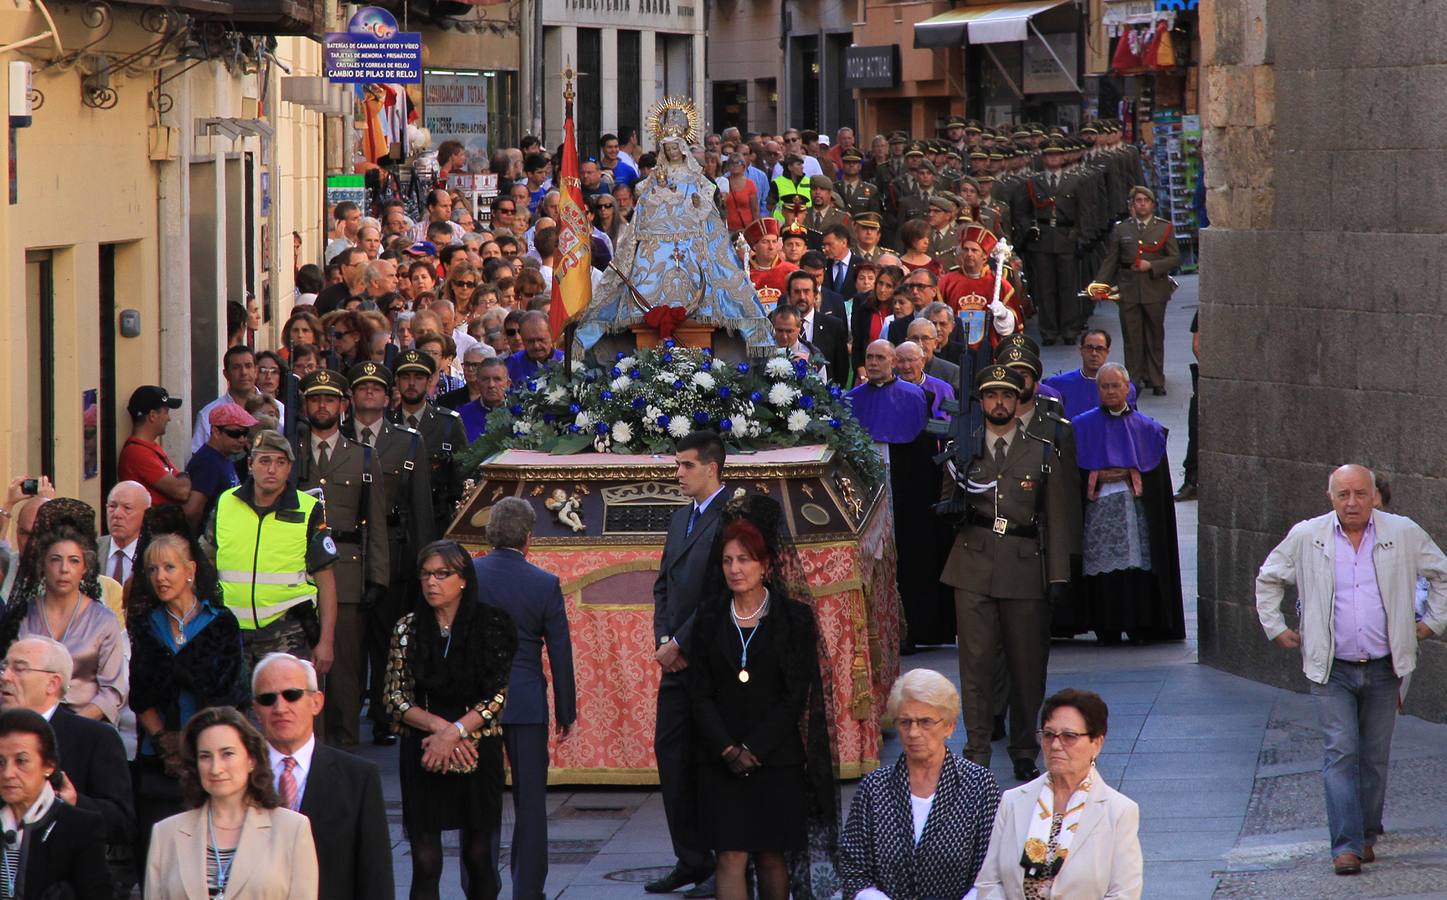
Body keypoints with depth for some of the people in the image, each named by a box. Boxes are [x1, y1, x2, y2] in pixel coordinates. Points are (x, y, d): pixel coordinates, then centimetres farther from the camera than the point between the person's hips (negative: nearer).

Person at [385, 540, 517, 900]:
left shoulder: (490, 625, -1)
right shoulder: (408, 628, 4)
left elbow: (497, 696, -5)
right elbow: (395, 699, 2)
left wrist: (454, 731, -15)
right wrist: (439, 726, -13)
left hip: (478, 751, -1)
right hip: (422, 755, 1)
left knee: (479, 857, 4)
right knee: (425, 861, -4)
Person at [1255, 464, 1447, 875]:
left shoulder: (1404, 534, 1)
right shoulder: (1306, 537, 0)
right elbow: (1269, 579, 16)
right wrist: (1276, 628, 12)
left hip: (1383, 668, 1)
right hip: (1332, 671, -1)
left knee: (1375, 757, 7)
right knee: (1341, 753, -11)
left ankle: (1367, 835, 21)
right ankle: (1346, 845, -14)